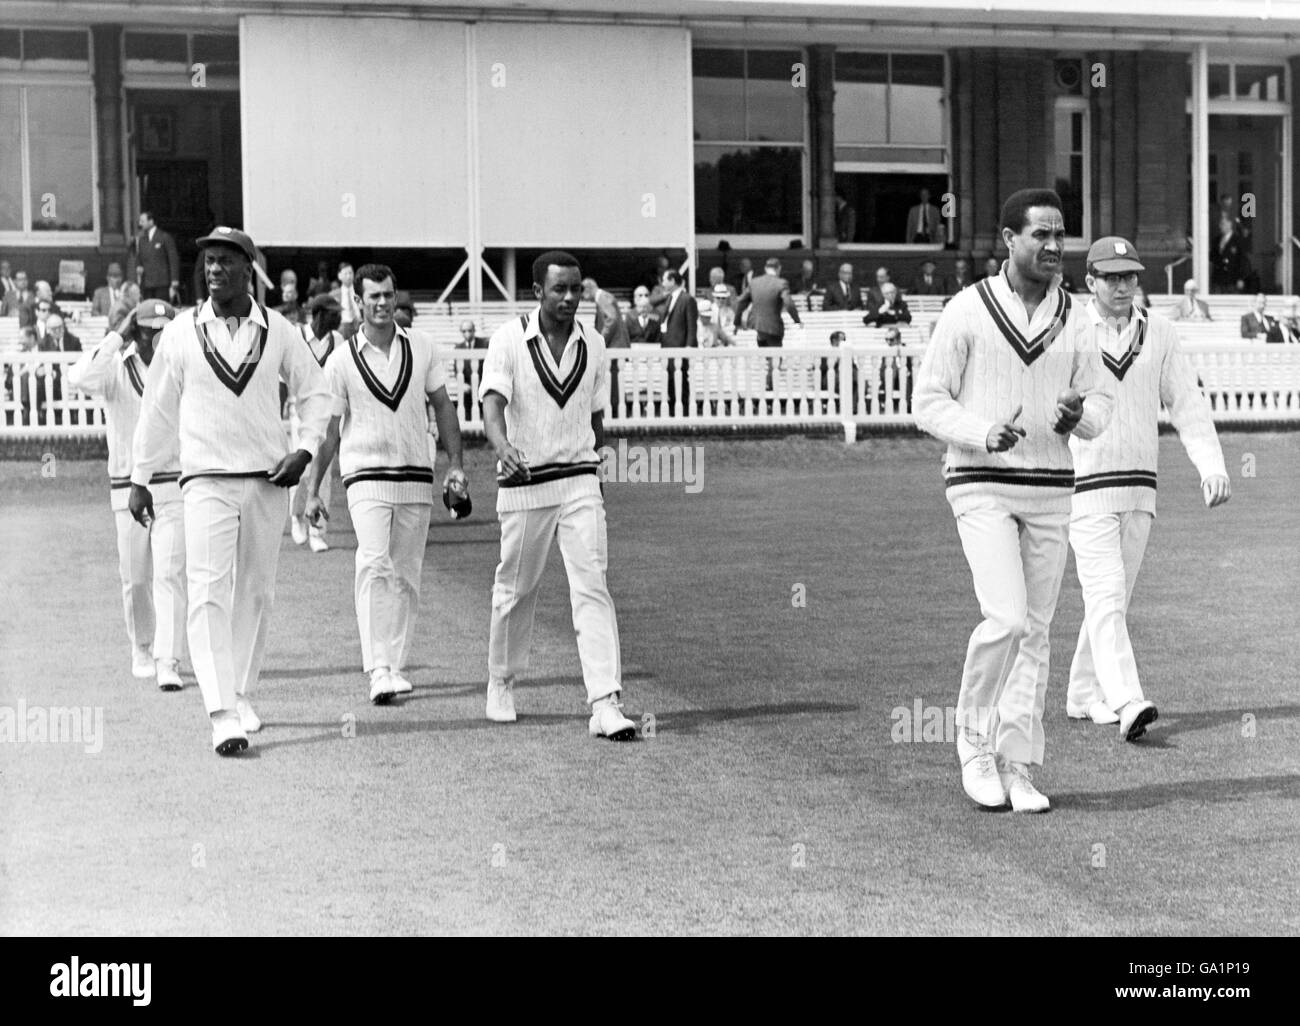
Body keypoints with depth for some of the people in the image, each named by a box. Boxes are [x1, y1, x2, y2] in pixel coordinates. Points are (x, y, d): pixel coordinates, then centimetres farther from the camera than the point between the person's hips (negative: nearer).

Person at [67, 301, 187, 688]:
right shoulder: (116, 369, -5)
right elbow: (79, 378, -27)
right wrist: (117, 336, -23)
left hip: (173, 487, -1)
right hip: (127, 489, 1)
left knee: (169, 576, -10)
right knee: (134, 580, 10)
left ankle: (168, 664, -12)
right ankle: (142, 652, 31)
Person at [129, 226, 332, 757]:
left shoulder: (278, 331, 3)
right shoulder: (181, 332, 2)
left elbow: (315, 393, 12)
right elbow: (157, 408, 8)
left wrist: (304, 451, -3)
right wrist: (140, 478, 8)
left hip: (268, 480, 2)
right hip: (207, 480, -2)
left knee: (256, 593, 9)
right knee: (209, 594, -13)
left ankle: (240, 695, 25)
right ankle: (222, 716, -18)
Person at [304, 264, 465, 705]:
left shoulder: (420, 346, 7)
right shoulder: (341, 360, -1)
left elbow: (443, 405, 13)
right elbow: (329, 428, 4)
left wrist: (455, 464, 5)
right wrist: (313, 490, 4)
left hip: (417, 478, 3)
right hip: (366, 475, -3)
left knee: (406, 576, 7)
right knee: (374, 564, -21)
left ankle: (395, 667, 16)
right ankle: (378, 670, -27)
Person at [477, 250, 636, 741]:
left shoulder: (593, 344, 6)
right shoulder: (510, 338, -5)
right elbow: (493, 401, -18)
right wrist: (502, 446, -37)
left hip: (580, 482, 2)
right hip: (522, 481, -2)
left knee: (592, 586, -9)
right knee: (515, 589, 10)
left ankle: (605, 704, -14)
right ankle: (501, 683, 33)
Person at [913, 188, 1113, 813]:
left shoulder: (1073, 320, 8)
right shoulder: (967, 311, -4)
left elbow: (1101, 406, 11)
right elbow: (928, 403, -4)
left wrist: (1078, 414, -13)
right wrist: (985, 434, -21)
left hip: (1050, 489, 5)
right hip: (981, 485, -4)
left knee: (1035, 631, 5)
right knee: (1006, 620, -17)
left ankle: (1017, 768, 13)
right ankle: (973, 740, 5)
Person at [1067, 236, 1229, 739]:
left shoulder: (1159, 333, 9)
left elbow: (1187, 401, 10)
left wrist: (1211, 464, -2)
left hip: (1140, 487, 5)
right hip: (1085, 485, -5)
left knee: (1116, 597, 9)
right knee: (1106, 594, -14)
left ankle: (1085, 695, 21)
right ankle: (1126, 702, -22)